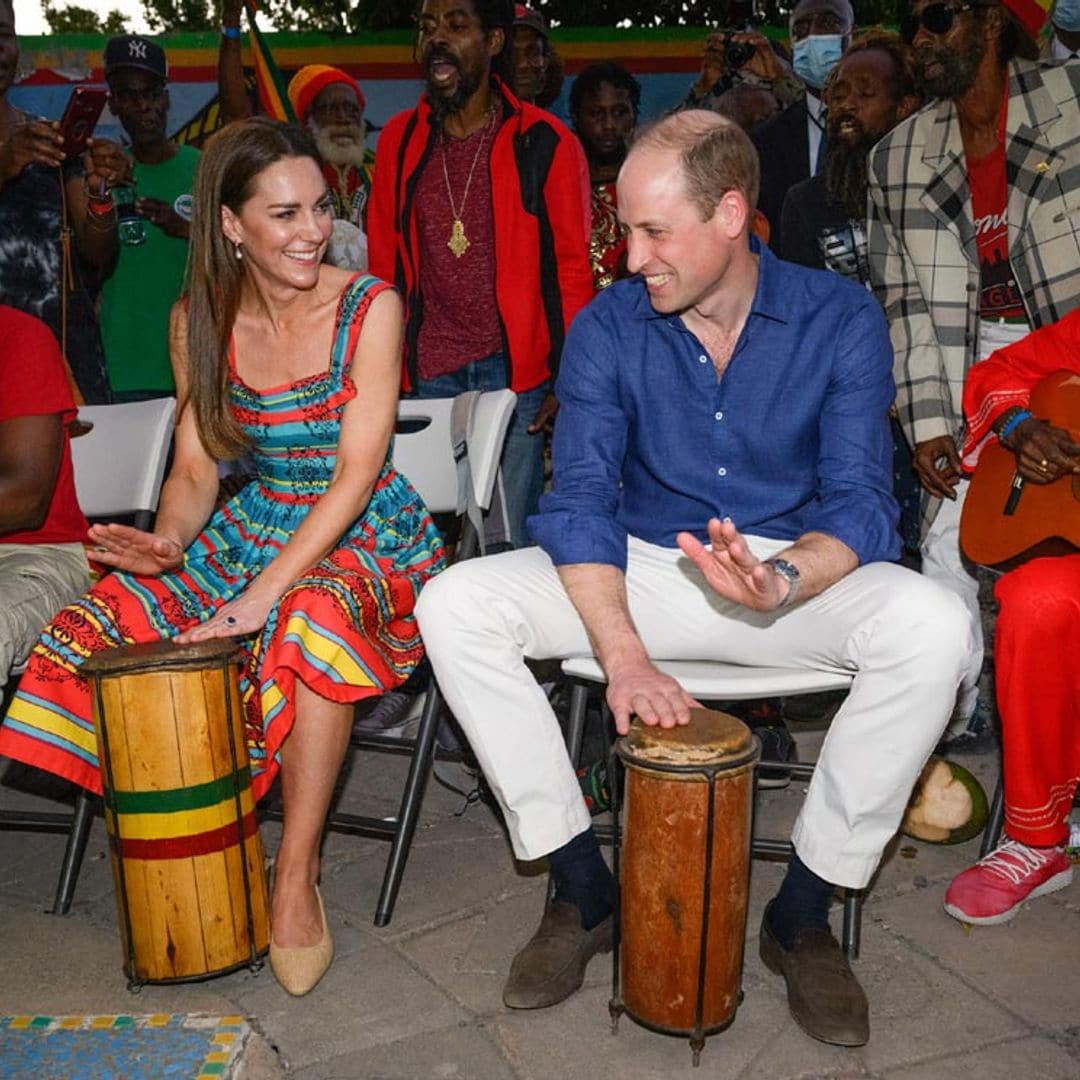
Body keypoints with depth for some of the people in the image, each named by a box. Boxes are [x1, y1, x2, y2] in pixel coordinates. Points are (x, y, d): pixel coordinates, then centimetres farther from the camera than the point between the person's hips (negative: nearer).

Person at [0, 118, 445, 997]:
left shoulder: (370, 308, -11)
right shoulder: (200, 321, 2)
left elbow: (355, 474, -18)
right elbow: (196, 470, 3)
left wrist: (266, 591, -28)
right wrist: (167, 541, -20)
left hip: (366, 537, -4)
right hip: (253, 528, 4)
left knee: (316, 618, -38)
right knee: (101, 624, -18)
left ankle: (297, 875, -21)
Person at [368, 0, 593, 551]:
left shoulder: (543, 141, -1)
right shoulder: (398, 139, 9)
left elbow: (572, 267, 0)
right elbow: (384, 263, 13)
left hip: (514, 369, -3)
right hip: (425, 375, 3)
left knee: (507, 536, 2)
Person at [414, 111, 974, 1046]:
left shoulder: (840, 319, -7)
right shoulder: (608, 327, -4)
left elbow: (861, 503, -13)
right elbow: (581, 501, -12)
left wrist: (783, 579, -37)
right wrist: (623, 652, -28)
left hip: (798, 572, -1)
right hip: (641, 568, 2)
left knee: (931, 625, -33)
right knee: (455, 602, -21)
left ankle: (804, 913, -12)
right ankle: (583, 889, -8)